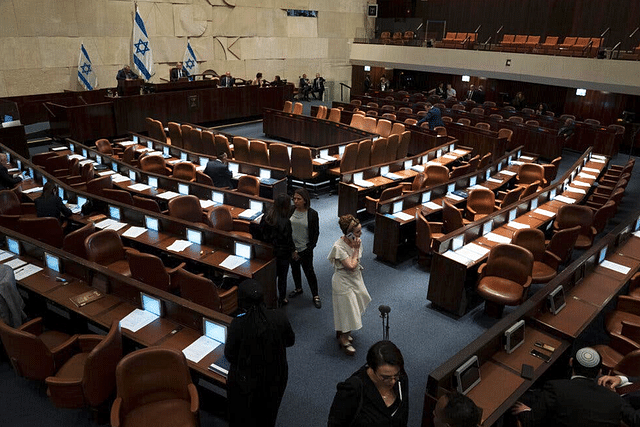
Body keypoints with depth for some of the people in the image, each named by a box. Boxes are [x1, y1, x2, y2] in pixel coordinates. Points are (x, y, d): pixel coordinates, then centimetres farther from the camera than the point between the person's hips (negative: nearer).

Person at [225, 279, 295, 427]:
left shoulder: (237, 324, -30)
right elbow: (290, 341, -4)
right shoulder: (280, 317, -23)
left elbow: (229, 355, -15)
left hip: (246, 383, -2)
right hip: (275, 379, 3)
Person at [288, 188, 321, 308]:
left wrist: (309, 248, -10)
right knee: (294, 268, 21)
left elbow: (315, 233, -6)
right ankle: (298, 289, 43)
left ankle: (315, 296, 18)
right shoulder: (291, 210, -5)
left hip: (305, 249, -4)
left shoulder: (312, 214, -13)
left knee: (309, 272, 3)